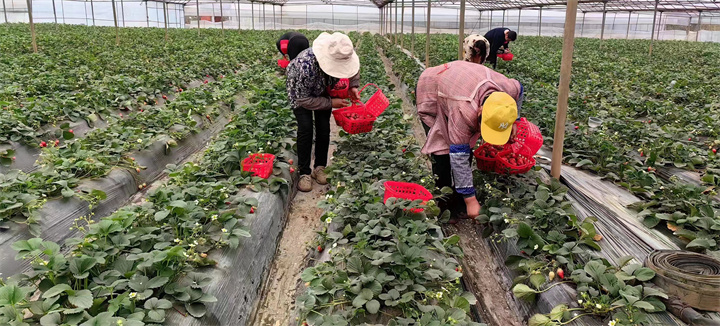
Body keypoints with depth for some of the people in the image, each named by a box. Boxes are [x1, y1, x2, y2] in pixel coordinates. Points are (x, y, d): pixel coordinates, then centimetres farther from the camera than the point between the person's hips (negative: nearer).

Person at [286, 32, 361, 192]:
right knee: (305, 128, -14)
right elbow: (303, 100, -32)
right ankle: (304, 173, -4)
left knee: (324, 128, 0)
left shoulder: (343, 56, -31)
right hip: (300, 91, -4)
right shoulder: (305, 66, -46)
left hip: (323, 90, 4)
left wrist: (353, 86, -18)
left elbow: (354, 69, -3)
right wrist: (331, 103, -30)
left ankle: (320, 168, 15)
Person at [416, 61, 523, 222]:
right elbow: (459, 157, -39)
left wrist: (513, 121, 2)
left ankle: (458, 203, 10)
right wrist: (471, 200, -35)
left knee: (467, 148, -1)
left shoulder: (510, 88, -29)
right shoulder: (463, 112, -46)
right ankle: (443, 206, -2)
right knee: (442, 151, -16)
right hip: (431, 92, -6)